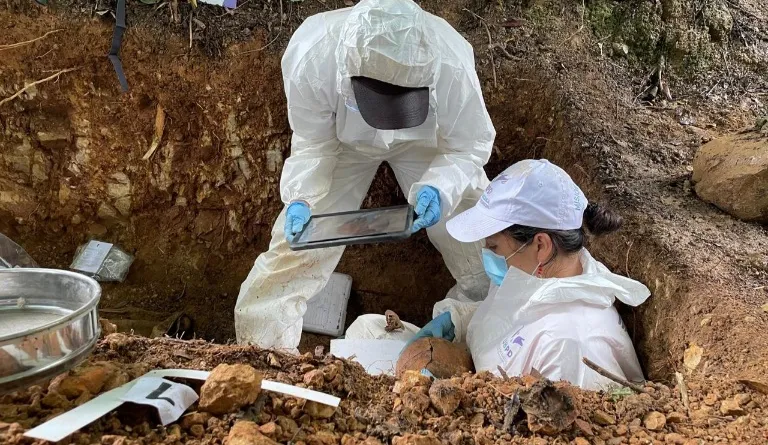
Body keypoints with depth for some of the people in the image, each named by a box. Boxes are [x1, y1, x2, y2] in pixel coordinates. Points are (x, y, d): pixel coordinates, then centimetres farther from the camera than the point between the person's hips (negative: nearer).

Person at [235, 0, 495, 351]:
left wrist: (439, 189, -43)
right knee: (296, 243, -4)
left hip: (425, 139, 0)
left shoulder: (451, 63, -40)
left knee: (485, 248, -3)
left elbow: (468, 147, -23)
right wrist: (300, 198, -39)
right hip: (344, 138, 0)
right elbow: (313, 144, -21)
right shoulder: (310, 56, -38)